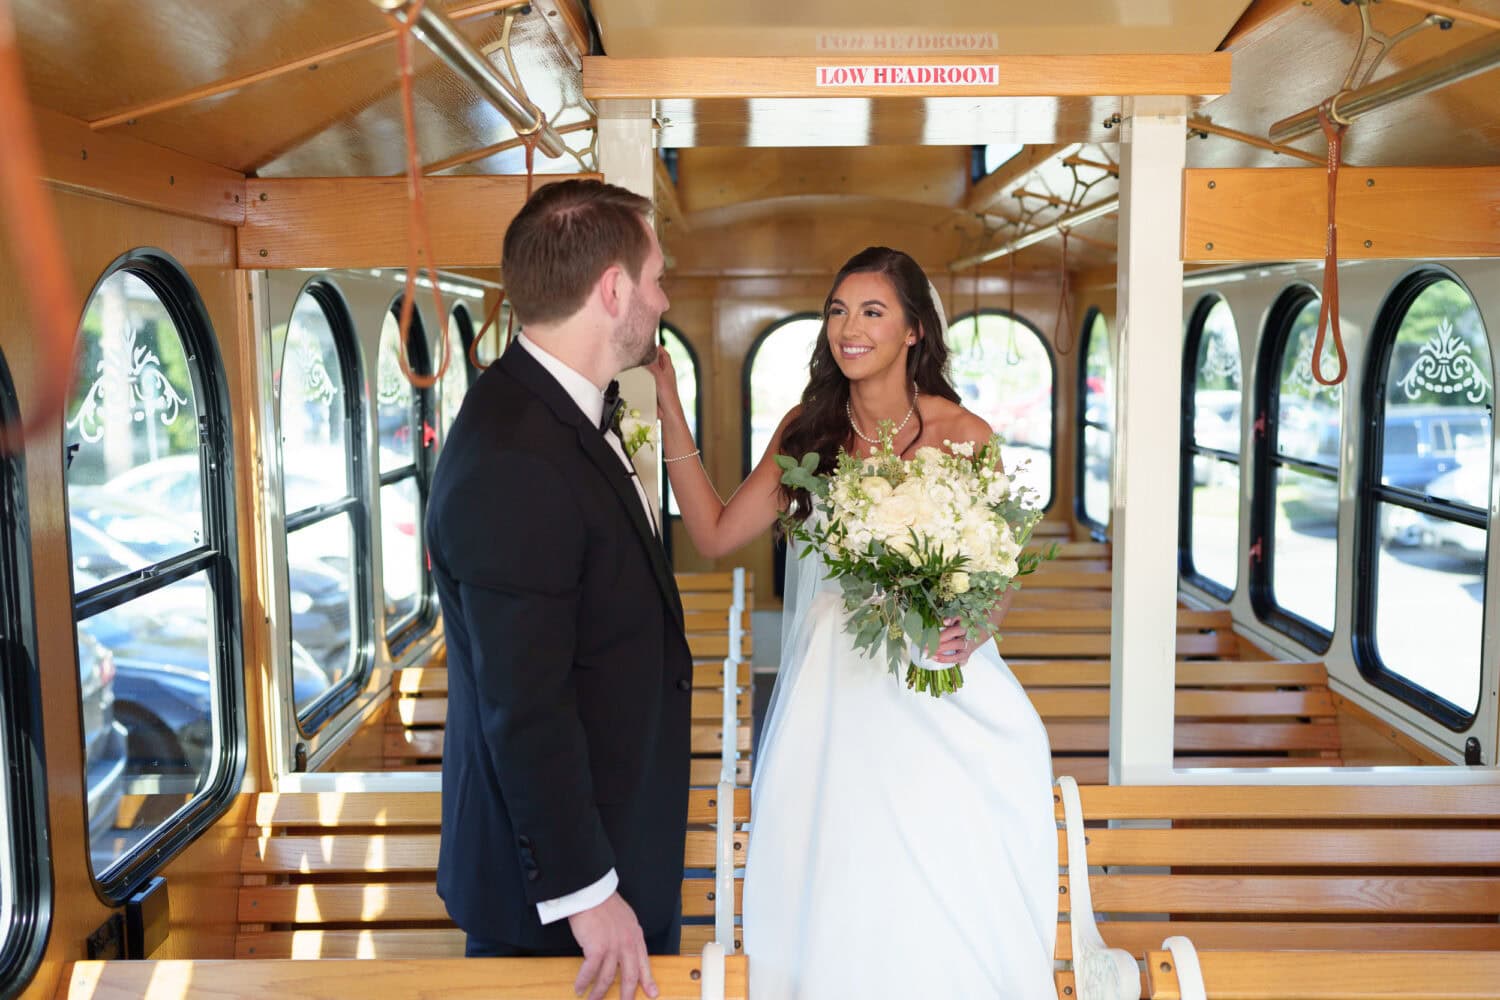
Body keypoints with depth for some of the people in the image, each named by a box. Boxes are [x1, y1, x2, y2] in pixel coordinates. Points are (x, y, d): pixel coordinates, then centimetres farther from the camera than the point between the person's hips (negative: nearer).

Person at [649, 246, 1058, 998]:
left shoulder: (962, 435, -5)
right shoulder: (807, 428, 4)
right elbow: (716, 534, 0)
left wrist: (967, 634, -22)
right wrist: (669, 408, -3)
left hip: (936, 704, -2)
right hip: (829, 702, 3)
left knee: (941, 911, 5)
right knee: (832, 908, 10)